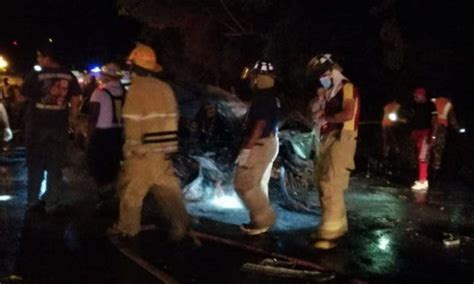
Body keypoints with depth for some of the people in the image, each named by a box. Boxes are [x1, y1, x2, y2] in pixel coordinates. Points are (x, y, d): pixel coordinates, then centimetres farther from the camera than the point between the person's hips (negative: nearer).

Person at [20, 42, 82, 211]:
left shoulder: (36, 75, -12)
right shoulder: (69, 76, -2)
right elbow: (75, 101, 1)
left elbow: (22, 97, -5)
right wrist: (72, 119, 11)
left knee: (35, 165, 12)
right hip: (59, 126, 2)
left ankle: (33, 201, 18)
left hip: (37, 126, -2)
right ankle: (52, 202, 14)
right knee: (55, 166, 11)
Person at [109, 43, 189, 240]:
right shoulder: (165, 88, 9)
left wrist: (131, 147, -5)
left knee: (131, 191, 9)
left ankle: (127, 227, 20)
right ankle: (180, 226, 9)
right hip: (164, 150, 6)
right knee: (168, 190, 11)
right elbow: (173, 118, 12)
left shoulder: (136, 89, -11)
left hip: (143, 152, -6)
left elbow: (132, 122, -14)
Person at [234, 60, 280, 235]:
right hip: (267, 143, 11)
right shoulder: (269, 97, 13)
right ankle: (262, 219, 21)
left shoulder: (264, 98, -19)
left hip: (260, 146, -11)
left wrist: (246, 149, -25)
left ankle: (263, 219, 0)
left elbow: (260, 125, -25)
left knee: (244, 184, -6)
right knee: (258, 184, 15)